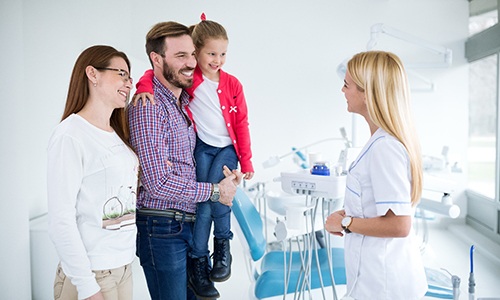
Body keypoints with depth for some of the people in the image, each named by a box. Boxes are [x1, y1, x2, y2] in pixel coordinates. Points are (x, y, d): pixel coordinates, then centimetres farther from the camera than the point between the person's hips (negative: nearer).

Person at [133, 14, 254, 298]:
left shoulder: (232, 84, 0)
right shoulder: (188, 77, -4)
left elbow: (242, 124, 2)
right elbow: (154, 73, -5)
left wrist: (246, 160, 2)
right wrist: (145, 88, -29)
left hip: (226, 148, 1)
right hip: (201, 147, 0)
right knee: (203, 202, -7)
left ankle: (223, 243, 5)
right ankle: (199, 260, 10)